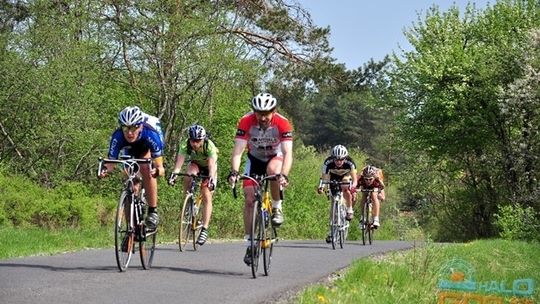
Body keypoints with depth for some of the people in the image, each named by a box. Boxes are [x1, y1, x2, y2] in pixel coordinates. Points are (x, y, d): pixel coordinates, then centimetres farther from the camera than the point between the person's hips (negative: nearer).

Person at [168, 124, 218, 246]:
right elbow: (179, 162, -38)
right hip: (195, 164, 2)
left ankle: (204, 229, -13)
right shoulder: (185, 146, -28)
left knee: (207, 197, -14)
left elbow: (212, 165, -44)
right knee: (188, 176, -33)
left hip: (208, 167, -2)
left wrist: (211, 179, -61)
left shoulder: (210, 146, -34)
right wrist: (173, 174, -56)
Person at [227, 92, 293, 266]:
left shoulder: (282, 123, -29)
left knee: (273, 170, -37)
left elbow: (288, 153, -37)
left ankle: (277, 208, -13)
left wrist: (284, 175, -53)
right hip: (255, 159, 2)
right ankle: (250, 243, -1)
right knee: (249, 198, -11)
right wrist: (234, 172, -47)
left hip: (275, 157, -2)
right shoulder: (246, 122, -26)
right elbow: (238, 151, -30)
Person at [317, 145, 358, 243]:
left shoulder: (349, 163, -35)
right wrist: (321, 186, -55)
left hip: (345, 176, -1)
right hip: (333, 178, 1)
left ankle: (350, 210, -7)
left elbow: (354, 178, -38)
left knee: (346, 189, -33)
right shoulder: (328, 162, -33)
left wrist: (353, 186, -59)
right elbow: (323, 177, -35)